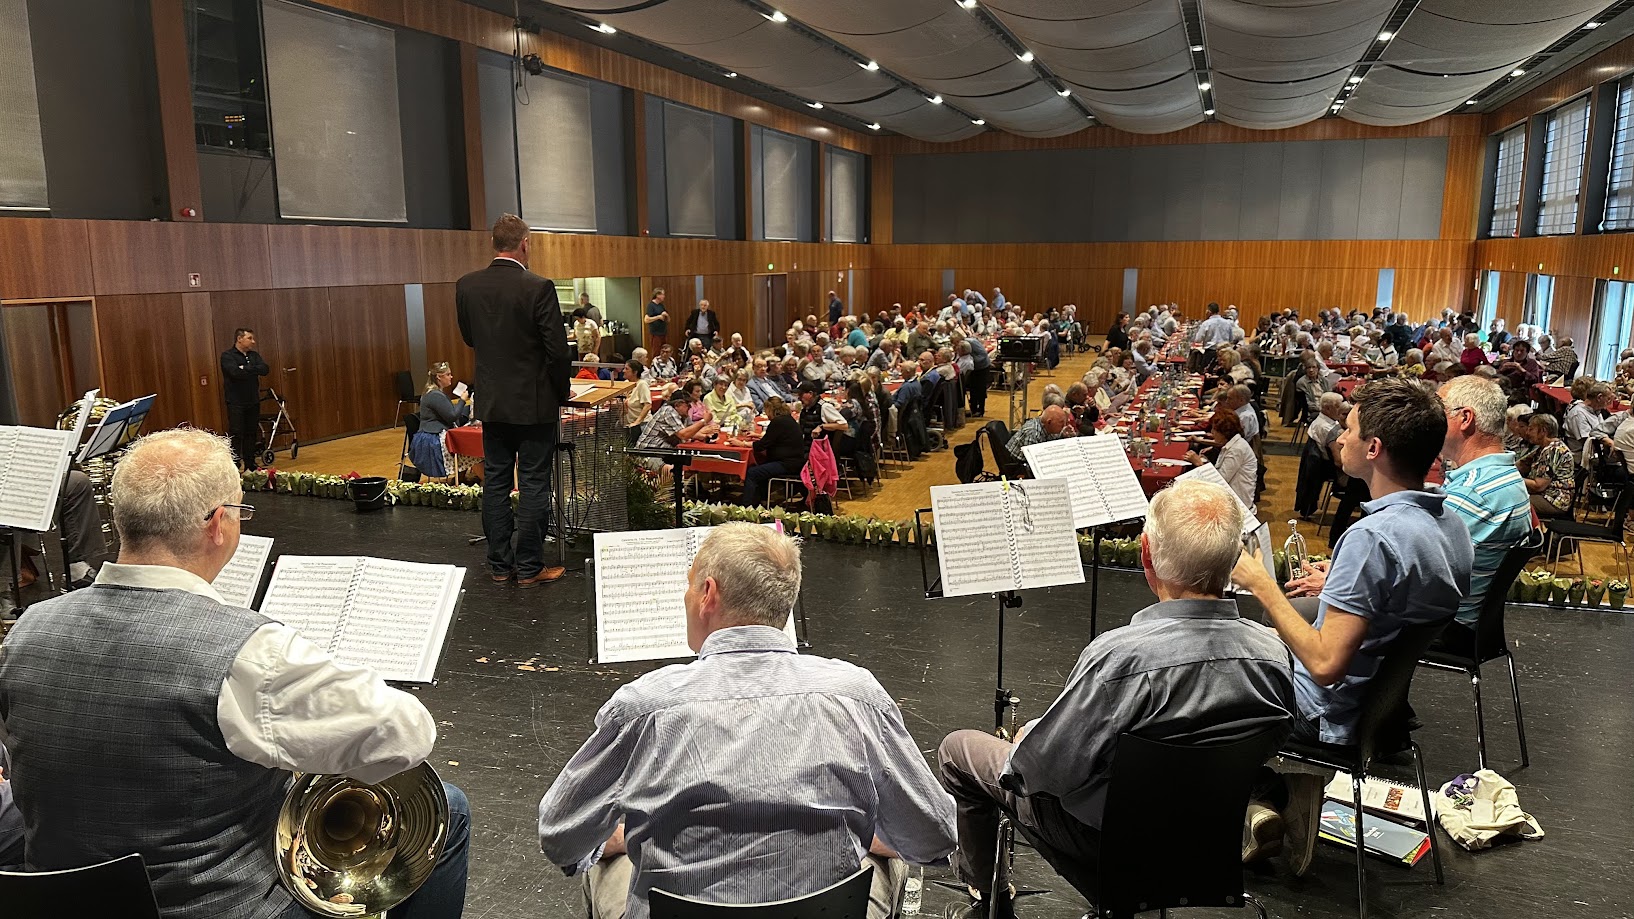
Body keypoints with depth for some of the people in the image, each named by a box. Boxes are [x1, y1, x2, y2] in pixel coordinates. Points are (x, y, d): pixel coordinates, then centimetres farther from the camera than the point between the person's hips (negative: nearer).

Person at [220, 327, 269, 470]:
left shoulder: (254, 355, 12)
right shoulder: (227, 355, -6)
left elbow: (265, 369, -4)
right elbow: (235, 372, -22)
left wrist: (245, 369, -14)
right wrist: (254, 370, -11)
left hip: (253, 402, 6)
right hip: (236, 403, -6)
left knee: (251, 434, 9)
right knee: (236, 435, -7)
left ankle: (250, 465, 16)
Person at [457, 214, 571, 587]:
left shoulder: (466, 286, -1)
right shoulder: (539, 288, -16)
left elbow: (468, 337, 13)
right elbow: (557, 349, -15)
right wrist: (561, 393, 0)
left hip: (492, 403, 5)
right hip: (535, 403, -5)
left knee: (495, 482, 12)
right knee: (534, 486, 3)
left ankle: (499, 564, 19)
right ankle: (529, 567, 8)